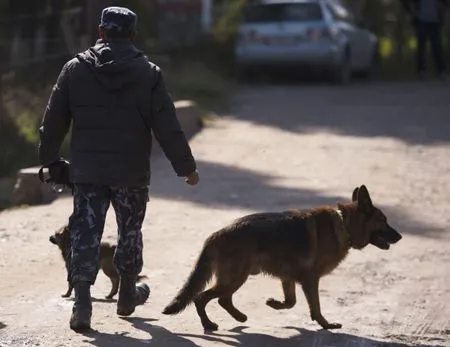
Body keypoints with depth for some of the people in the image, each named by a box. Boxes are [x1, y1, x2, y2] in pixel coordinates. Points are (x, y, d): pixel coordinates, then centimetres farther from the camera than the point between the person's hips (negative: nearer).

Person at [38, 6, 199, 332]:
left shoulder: (75, 70, -1)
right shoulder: (148, 74, -5)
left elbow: (53, 122, 4)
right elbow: (168, 128, -6)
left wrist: (49, 159, 17)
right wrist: (187, 167, 2)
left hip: (87, 170, 0)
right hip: (131, 172, 0)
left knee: (86, 233, 2)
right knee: (130, 231, 18)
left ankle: (82, 302, -11)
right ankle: (127, 294, 32)